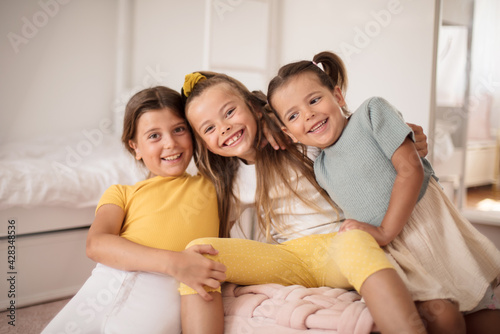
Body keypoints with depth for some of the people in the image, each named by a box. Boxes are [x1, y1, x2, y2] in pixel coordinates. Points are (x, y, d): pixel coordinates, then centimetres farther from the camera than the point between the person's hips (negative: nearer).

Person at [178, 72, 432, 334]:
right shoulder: (234, 183, 12)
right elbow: (220, 231, 22)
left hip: (337, 243, -3)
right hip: (288, 259, 3)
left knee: (354, 242, -42)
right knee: (198, 250, -20)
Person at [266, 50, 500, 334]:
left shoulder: (372, 112, -7)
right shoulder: (322, 170, 7)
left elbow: (411, 169, -14)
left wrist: (384, 232, -15)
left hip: (431, 225, -3)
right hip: (390, 250, 3)